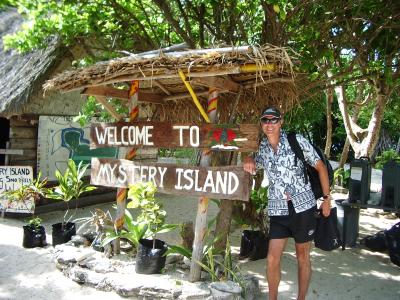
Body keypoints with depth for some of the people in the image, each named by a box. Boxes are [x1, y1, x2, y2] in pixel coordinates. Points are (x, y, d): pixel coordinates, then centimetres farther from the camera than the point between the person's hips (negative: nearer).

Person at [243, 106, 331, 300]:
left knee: (303, 257, 11)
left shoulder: (296, 140, -5)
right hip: (278, 210, 3)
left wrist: (327, 198, -1)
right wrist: (249, 160, 1)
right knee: (272, 260, 0)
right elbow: (254, 164, 26)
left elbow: (320, 167, 0)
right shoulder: (261, 147, 5)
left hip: (303, 207, -2)